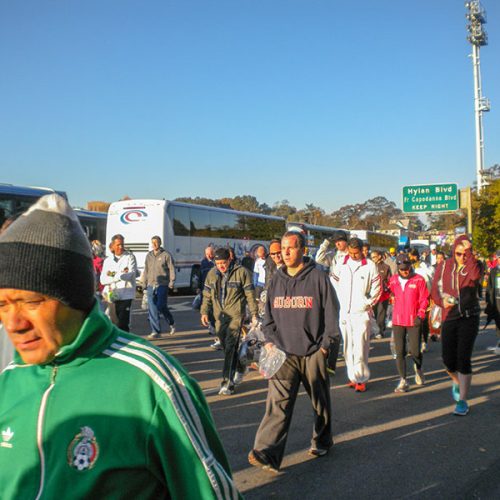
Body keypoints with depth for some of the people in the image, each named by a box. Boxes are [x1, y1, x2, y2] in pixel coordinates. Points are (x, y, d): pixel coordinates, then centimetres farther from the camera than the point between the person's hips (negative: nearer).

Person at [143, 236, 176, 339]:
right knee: (152, 309, 0)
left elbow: (172, 270, -4)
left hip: (162, 285, -5)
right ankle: (156, 331, 6)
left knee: (162, 307, -4)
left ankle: (171, 323, 22)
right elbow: (146, 270, 17)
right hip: (151, 286, 5)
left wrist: (171, 283, -10)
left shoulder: (166, 255, -2)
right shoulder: (149, 255, 13)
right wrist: (144, 283, 12)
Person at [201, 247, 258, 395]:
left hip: (235, 315, -5)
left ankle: (228, 383, -11)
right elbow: (207, 295, 16)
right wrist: (204, 312, 7)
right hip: (219, 316, 6)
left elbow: (250, 295, -3)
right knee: (227, 347, 15)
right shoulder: (212, 274, 9)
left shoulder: (241, 272, -6)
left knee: (230, 347, -13)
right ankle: (240, 368, 39)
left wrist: (254, 313, -3)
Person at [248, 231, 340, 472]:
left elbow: (331, 315, -4)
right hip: (283, 353, 2)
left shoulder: (318, 278, -5)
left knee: (320, 402, 15)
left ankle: (322, 441, 36)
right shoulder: (277, 280, 9)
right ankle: (267, 452, -13)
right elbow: (269, 316, 16)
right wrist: (269, 341, 4)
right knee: (278, 402, -10)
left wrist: (325, 346, -7)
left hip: (313, 353, -2)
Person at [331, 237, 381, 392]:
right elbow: (333, 283, 12)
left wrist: (367, 303, -3)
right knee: (348, 346, 9)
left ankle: (361, 378, 1)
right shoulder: (342, 265, 5)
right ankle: (353, 376, 19)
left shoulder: (370, 266, -4)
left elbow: (376, 288, 0)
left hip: (361, 312, -4)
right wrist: (340, 301, 6)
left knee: (360, 347, -7)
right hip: (344, 312, 4)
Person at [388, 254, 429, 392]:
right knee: (399, 352, 0)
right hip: (398, 321, 2)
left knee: (415, 352, 1)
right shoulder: (393, 280, 5)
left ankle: (418, 368, 35)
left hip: (413, 321, -2)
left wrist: (420, 315, -12)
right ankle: (403, 381, 8)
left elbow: (424, 299, -3)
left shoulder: (419, 280, -4)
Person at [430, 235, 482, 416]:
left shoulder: (473, 266, -1)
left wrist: (469, 252, -20)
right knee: (448, 360, 4)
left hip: (469, 318, -2)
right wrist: (442, 301, -13)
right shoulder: (444, 266, 5)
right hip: (449, 318, 2)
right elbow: (435, 289, 7)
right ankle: (457, 381, 40)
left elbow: (475, 275, -26)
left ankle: (462, 401, 5)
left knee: (463, 359, -7)